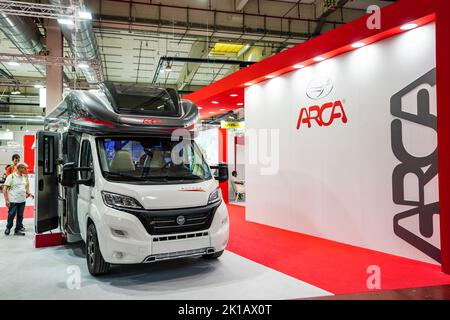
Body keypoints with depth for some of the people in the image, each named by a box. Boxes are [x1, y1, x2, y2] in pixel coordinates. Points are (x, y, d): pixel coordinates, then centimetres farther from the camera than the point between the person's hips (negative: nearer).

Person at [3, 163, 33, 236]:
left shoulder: (24, 177, 9)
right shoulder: (11, 176, -9)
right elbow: (5, 189, -9)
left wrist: (28, 193, 7)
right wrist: (6, 200, -14)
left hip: (22, 200, 5)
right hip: (13, 201, -5)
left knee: (20, 216, 8)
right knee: (11, 215, 3)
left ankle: (17, 230, 19)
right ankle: (8, 228, 23)